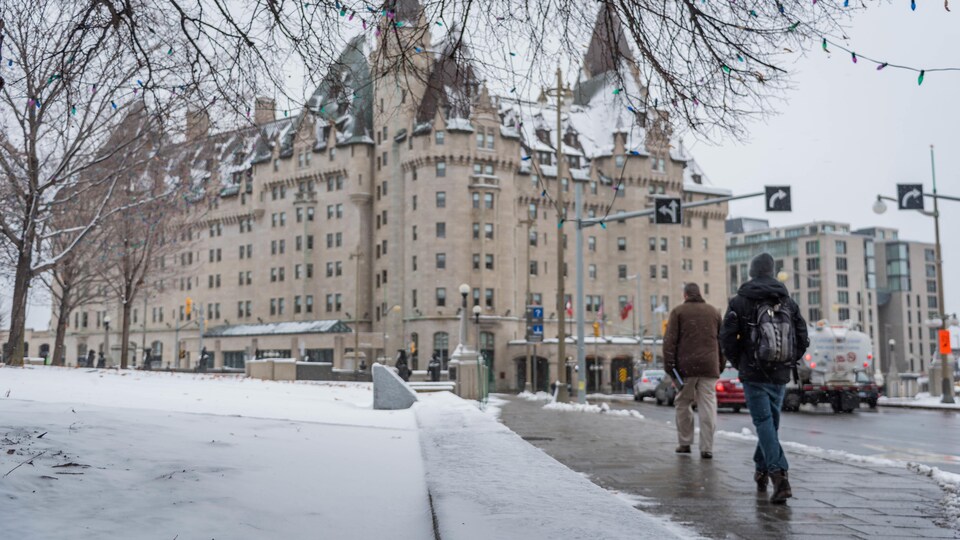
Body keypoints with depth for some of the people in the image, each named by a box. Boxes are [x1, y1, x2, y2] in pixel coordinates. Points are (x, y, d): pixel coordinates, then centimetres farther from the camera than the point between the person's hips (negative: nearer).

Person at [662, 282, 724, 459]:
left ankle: (685, 443, 14)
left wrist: (669, 366, -3)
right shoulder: (714, 312, 14)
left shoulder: (678, 311, 3)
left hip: (686, 365, -2)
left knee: (683, 403, 11)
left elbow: (670, 341, -4)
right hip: (709, 366, 2)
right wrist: (720, 366, 19)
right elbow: (722, 341, 16)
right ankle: (707, 448, -1)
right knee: (708, 406, 1)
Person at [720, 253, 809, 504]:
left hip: (753, 375, -4)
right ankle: (762, 471, 31)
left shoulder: (740, 302, -5)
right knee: (770, 422, 18)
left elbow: (727, 337, -10)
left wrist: (737, 363, 6)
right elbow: (803, 339, 6)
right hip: (780, 375, 4)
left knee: (764, 423, -5)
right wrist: (789, 363, 17)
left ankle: (780, 476, -20)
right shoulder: (789, 302, 8)